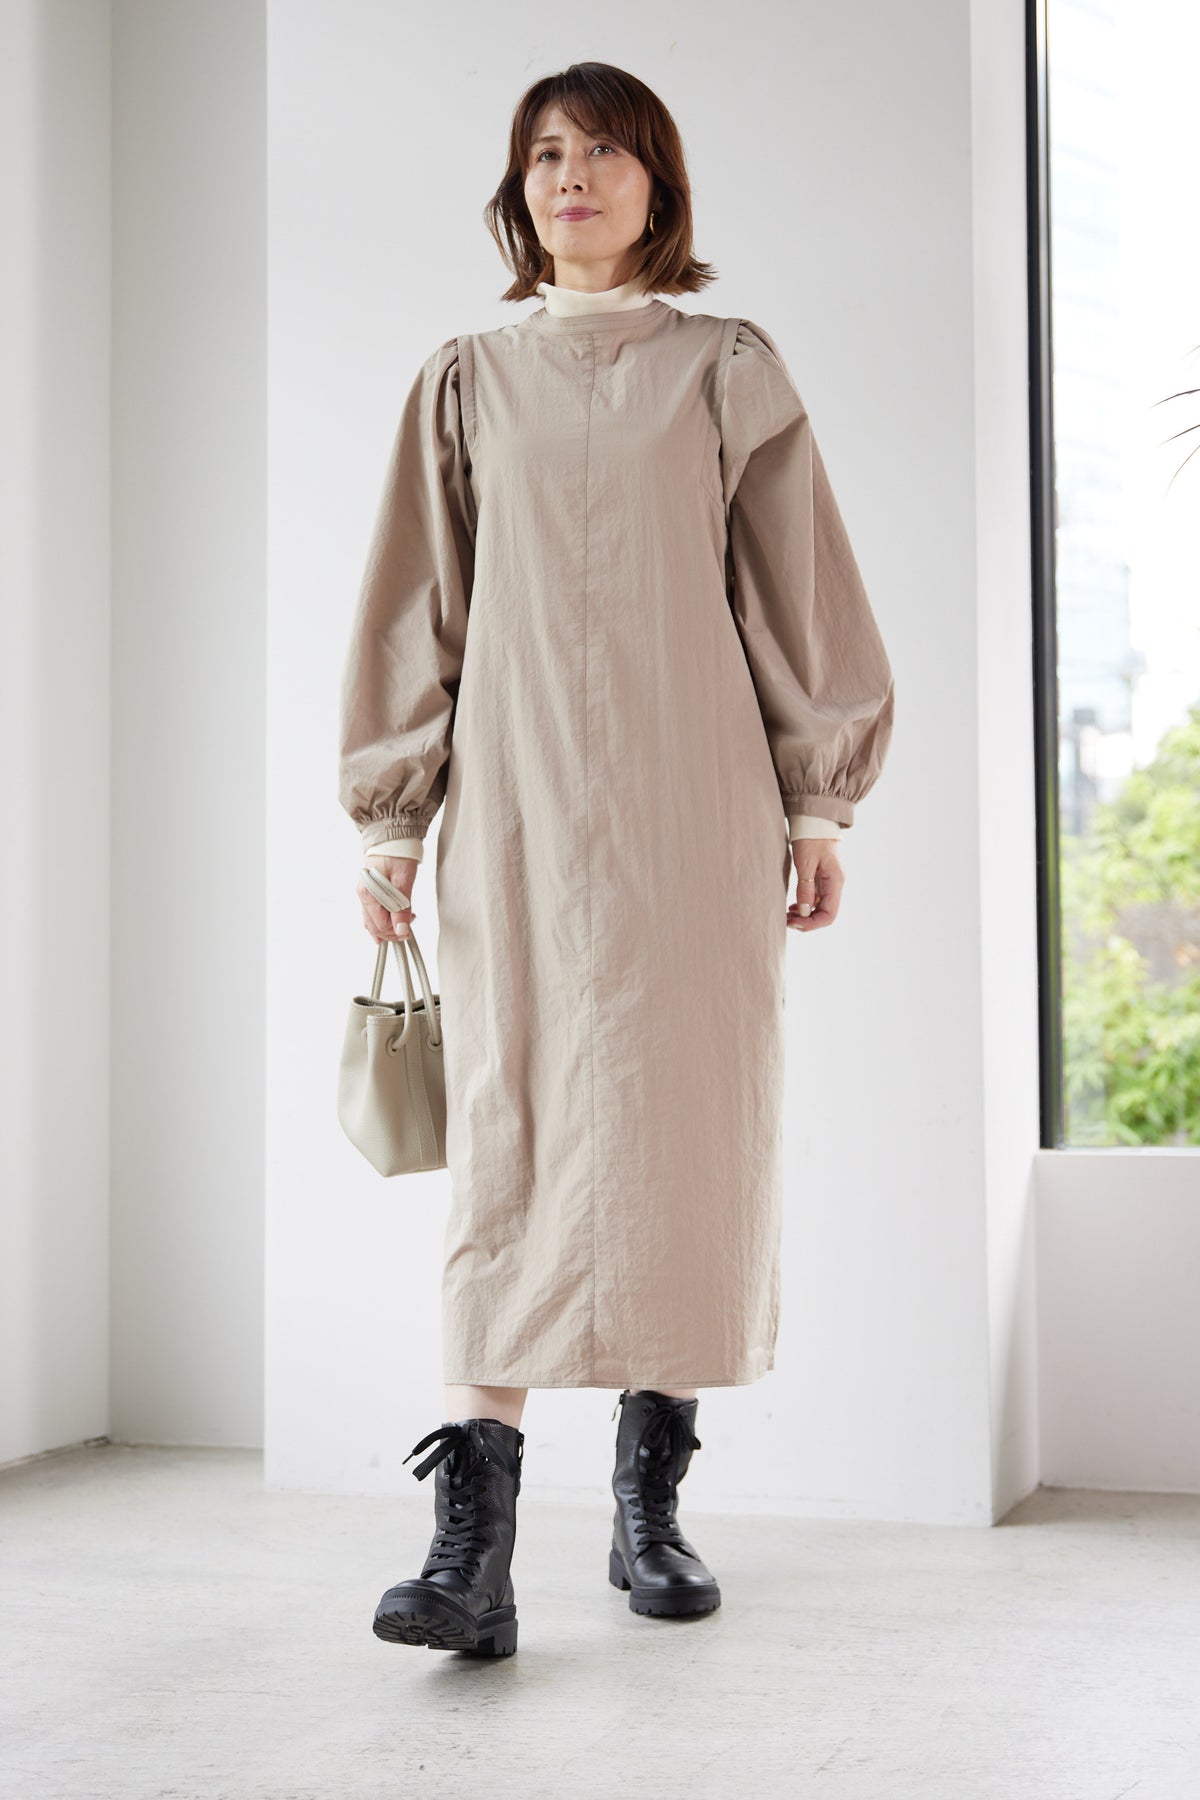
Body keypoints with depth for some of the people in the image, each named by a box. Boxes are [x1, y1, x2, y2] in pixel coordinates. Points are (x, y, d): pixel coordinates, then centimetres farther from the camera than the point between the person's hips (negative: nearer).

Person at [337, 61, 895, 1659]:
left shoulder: (730, 371, 11)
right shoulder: (467, 385, 13)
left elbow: (798, 595, 9)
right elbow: (416, 614, 12)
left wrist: (819, 804, 2)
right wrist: (390, 824, 6)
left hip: (692, 810, 0)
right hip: (516, 811, 0)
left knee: (690, 1141, 1)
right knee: (507, 1154, -8)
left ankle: (651, 1506, 14)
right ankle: (474, 1544, -13)